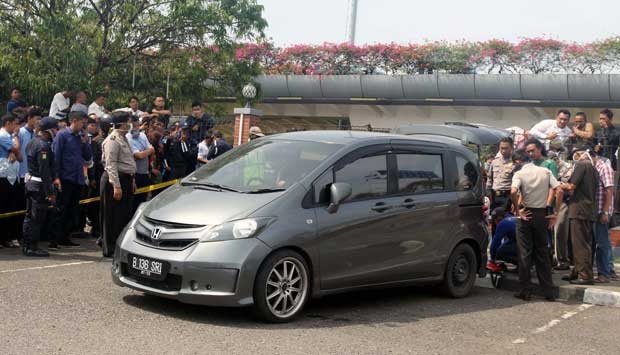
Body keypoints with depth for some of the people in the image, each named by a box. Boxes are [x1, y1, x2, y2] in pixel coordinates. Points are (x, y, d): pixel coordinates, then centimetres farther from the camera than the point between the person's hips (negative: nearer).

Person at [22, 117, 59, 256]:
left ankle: (27, 245, 22)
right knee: (38, 217, -4)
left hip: (30, 181, 10)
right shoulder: (43, 146, -19)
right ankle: (32, 247, 0)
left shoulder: (32, 142, 12)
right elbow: (45, 171, -22)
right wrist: (50, 192, -21)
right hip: (40, 186, -10)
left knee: (30, 215, 15)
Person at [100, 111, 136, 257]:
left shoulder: (123, 138, 17)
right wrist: (116, 186, -24)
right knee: (113, 216, -3)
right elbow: (111, 164, -20)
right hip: (115, 179, -10)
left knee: (125, 215, 14)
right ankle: (110, 249, 4)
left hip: (126, 179, 10)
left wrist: (131, 181, 22)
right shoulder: (113, 140, -14)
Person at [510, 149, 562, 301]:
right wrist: (555, 213, 1)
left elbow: (513, 192, -26)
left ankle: (526, 290, 6)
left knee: (524, 253, 4)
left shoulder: (519, 174, -8)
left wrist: (517, 210, -14)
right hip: (542, 214, 4)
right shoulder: (545, 171, 4)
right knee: (542, 252, 12)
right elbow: (559, 191, -4)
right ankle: (548, 291, 13)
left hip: (526, 214, -4)